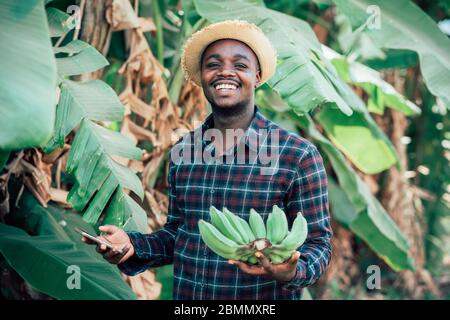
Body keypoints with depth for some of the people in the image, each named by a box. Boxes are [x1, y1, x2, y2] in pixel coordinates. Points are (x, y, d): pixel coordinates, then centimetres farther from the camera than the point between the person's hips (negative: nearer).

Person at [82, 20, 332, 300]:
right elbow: (177, 235, 10)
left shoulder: (298, 156, -12)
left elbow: (317, 243, -9)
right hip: (186, 293, 4)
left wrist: (292, 271, -29)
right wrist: (133, 245, -8)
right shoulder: (182, 152, 1)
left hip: (266, 297, -4)